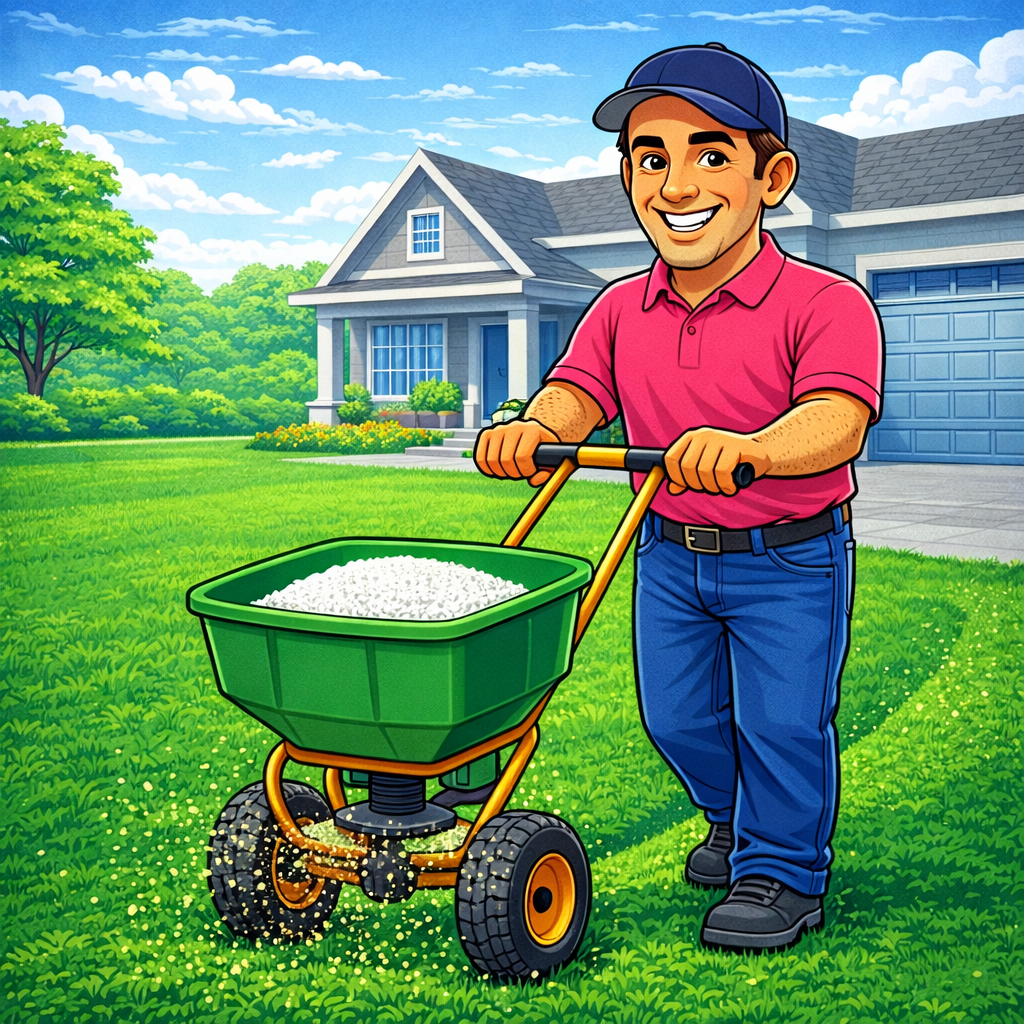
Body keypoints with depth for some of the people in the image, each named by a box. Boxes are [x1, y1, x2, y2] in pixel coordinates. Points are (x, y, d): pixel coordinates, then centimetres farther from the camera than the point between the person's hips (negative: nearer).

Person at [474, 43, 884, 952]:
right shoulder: (621, 311, -1)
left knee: (781, 721, 1)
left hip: (790, 559, -5)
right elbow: (577, 392, -8)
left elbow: (838, 419, -34)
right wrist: (532, 428, -33)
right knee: (678, 717, 16)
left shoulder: (824, 304, -19)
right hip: (668, 552, 5)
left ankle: (783, 870, 26)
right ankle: (735, 822, 45)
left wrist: (746, 446, -56)